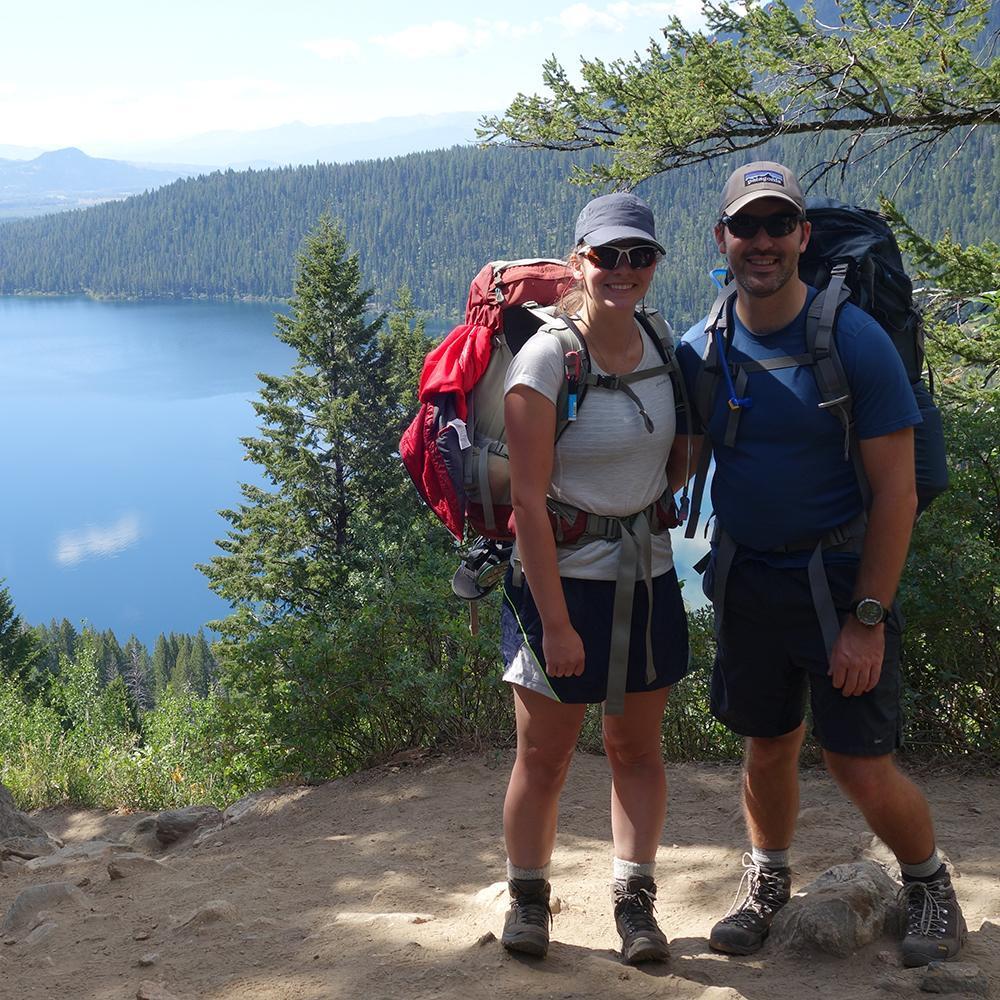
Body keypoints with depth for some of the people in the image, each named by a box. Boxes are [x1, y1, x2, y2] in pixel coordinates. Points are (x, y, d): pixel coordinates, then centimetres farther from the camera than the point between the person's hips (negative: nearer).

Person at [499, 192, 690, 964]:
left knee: (637, 748, 12)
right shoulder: (546, 359, -15)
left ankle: (634, 899, 23)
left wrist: (651, 509, 0)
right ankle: (527, 896, 24)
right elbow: (529, 500, -17)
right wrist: (556, 623, -19)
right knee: (544, 757, 5)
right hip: (563, 576, -5)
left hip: (647, 576, 5)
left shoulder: (661, 348, 3)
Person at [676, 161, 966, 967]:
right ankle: (767, 886, 38)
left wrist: (867, 619, -16)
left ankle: (930, 884, 26)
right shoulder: (700, 350, -1)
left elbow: (896, 491, -13)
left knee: (863, 768, -2)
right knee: (769, 748, 15)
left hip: (838, 576, -3)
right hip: (746, 578, 4)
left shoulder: (855, 341, -13)